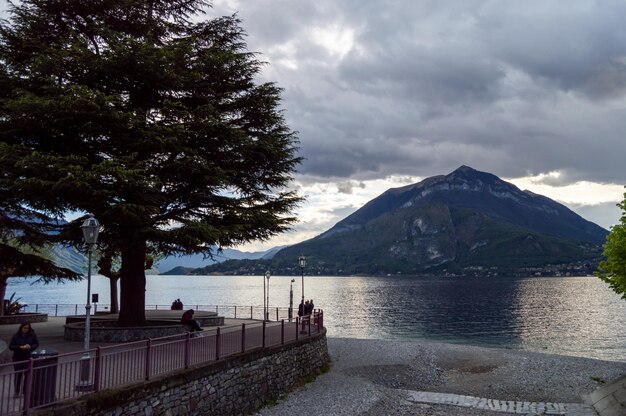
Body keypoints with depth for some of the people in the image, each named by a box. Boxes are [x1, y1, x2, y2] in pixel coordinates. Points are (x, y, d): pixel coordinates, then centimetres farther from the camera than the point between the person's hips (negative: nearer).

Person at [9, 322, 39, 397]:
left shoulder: (32, 335, -5)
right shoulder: (16, 336, -7)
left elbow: (37, 344, 0)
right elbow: (10, 346, -6)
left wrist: (30, 347, -20)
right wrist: (20, 347, -21)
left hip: (28, 358, 1)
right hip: (18, 359, -1)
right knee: (18, 375, 6)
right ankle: (16, 392, 21)